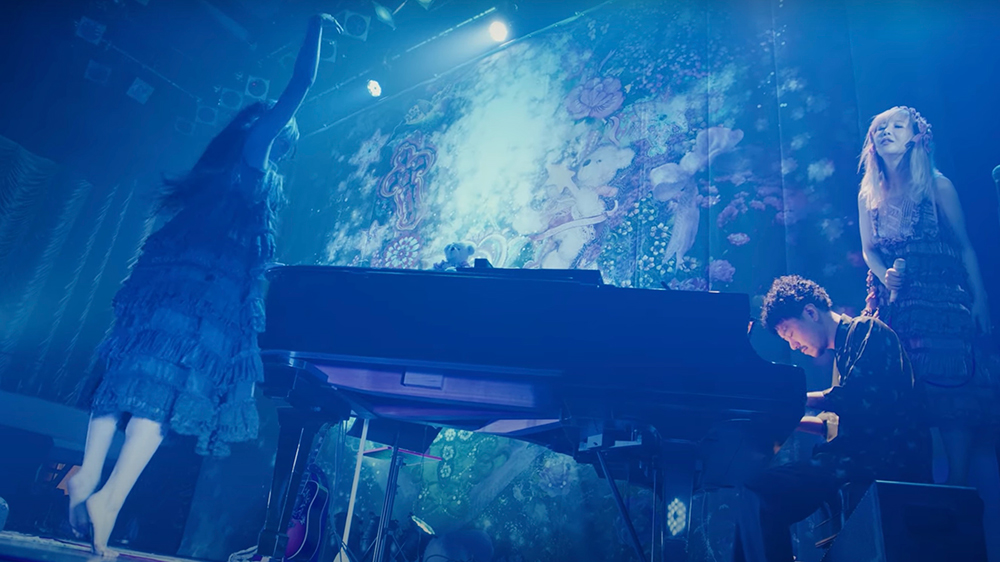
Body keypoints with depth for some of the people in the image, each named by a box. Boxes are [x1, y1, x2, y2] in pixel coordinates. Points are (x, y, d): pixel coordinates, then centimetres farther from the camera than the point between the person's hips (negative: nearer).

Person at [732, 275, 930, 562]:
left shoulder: (867, 330, -3)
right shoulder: (842, 351, 25)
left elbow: (853, 400, -19)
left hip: (887, 460, -10)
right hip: (862, 456, 10)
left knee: (757, 491, -24)